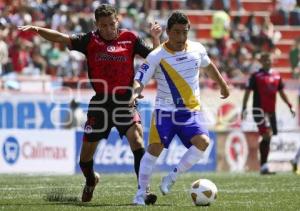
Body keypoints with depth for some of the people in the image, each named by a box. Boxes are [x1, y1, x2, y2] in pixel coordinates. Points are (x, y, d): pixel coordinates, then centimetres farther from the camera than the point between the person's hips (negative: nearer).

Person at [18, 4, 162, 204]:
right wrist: (37, 29, -20)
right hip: (100, 101, 1)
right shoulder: (90, 40, -1)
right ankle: (91, 180, 43)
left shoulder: (130, 38, 0)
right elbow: (63, 39, -8)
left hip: (125, 99, -1)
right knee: (87, 149, 9)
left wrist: (156, 38, -14)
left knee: (136, 136, -25)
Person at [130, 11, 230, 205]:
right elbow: (139, 80, -16)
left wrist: (222, 84, 33)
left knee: (203, 141, -20)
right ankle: (141, 192, -1)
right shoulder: (157, 56, -13)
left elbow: (208, 66, 21)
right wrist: (136, 92, -39)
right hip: (165, 111, -3)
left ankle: (172, 178, -6)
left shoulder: (197, 49, 0)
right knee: (155, 148, -13)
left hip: (192, 110, 3)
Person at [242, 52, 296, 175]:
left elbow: (281, 93, 21)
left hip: (271, 111, 6)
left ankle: (263, 166, 14)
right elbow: (247, 92, -2)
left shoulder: (276, 76, 14)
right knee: (267, 135, -19)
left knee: (267, 138, 7)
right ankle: (264, 166, -19)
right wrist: (244, 108, -10)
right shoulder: (256, 76, -2)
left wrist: (290, 106, 14)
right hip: (259, 110, -6)